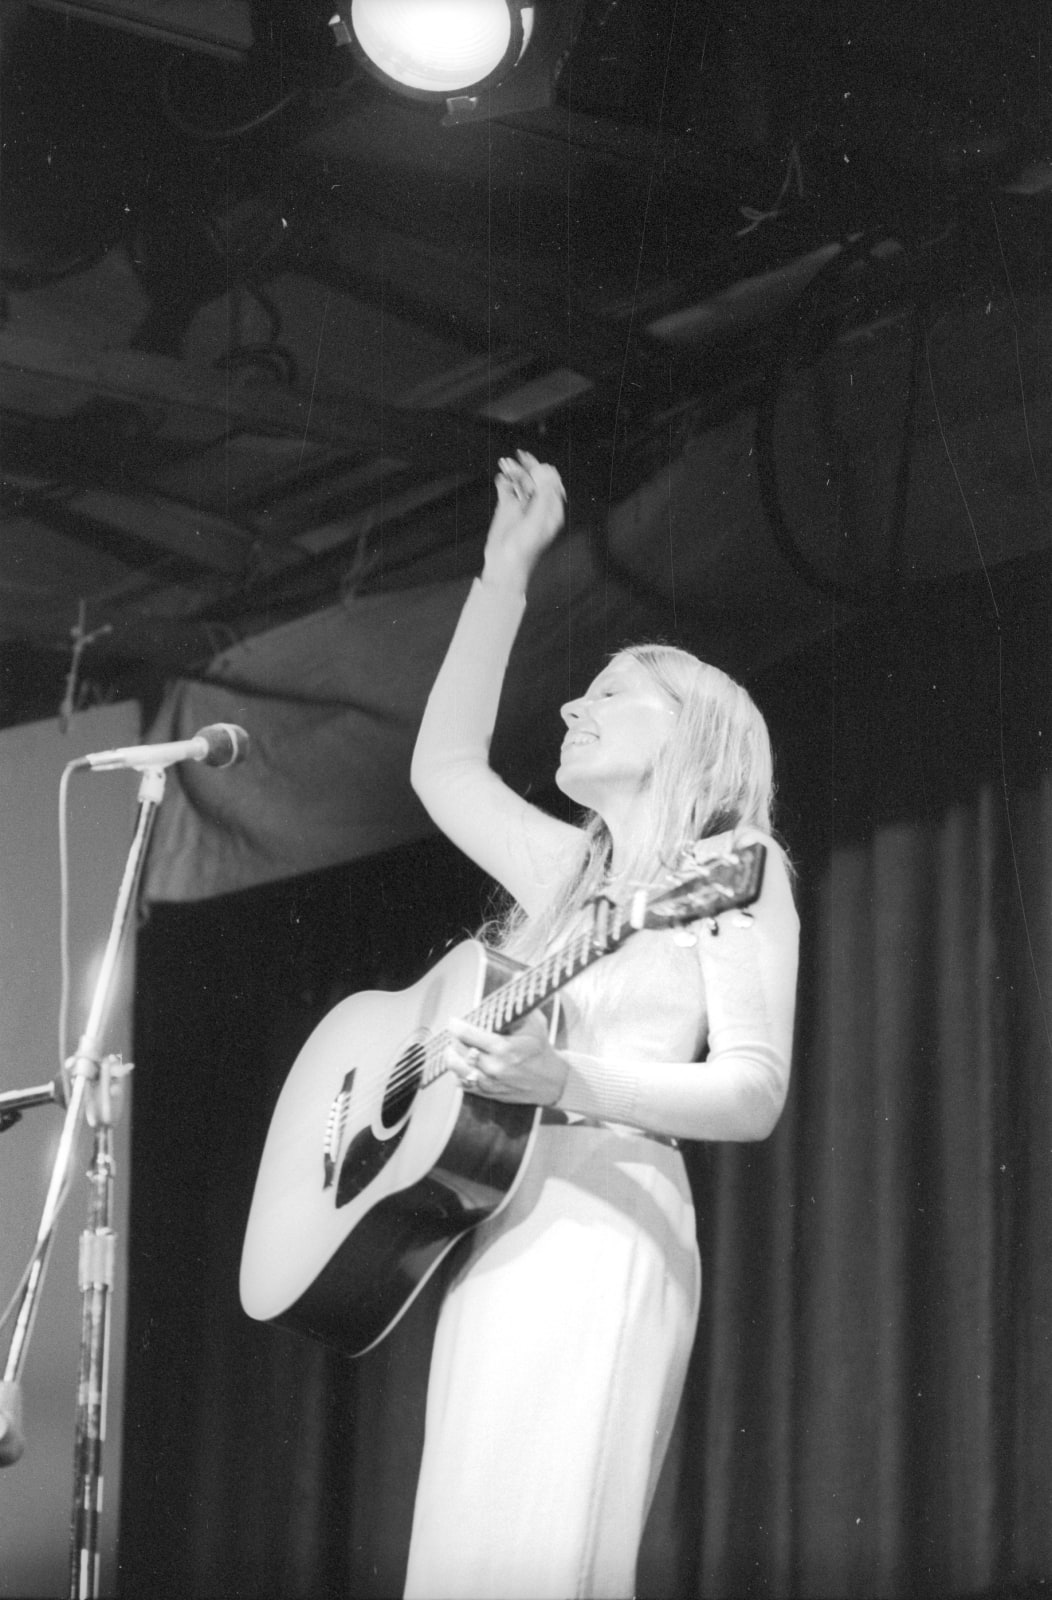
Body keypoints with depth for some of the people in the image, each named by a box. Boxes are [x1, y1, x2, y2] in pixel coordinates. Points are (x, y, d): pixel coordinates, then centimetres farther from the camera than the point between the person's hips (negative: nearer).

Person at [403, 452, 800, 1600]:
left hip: (605, 1227, -7)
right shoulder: (569, 874, 24)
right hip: (490, 1231, 7)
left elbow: (754, 1094, -7)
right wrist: (505, 570, 27)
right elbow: (443, 766, 29)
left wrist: (564, 1082, -21)